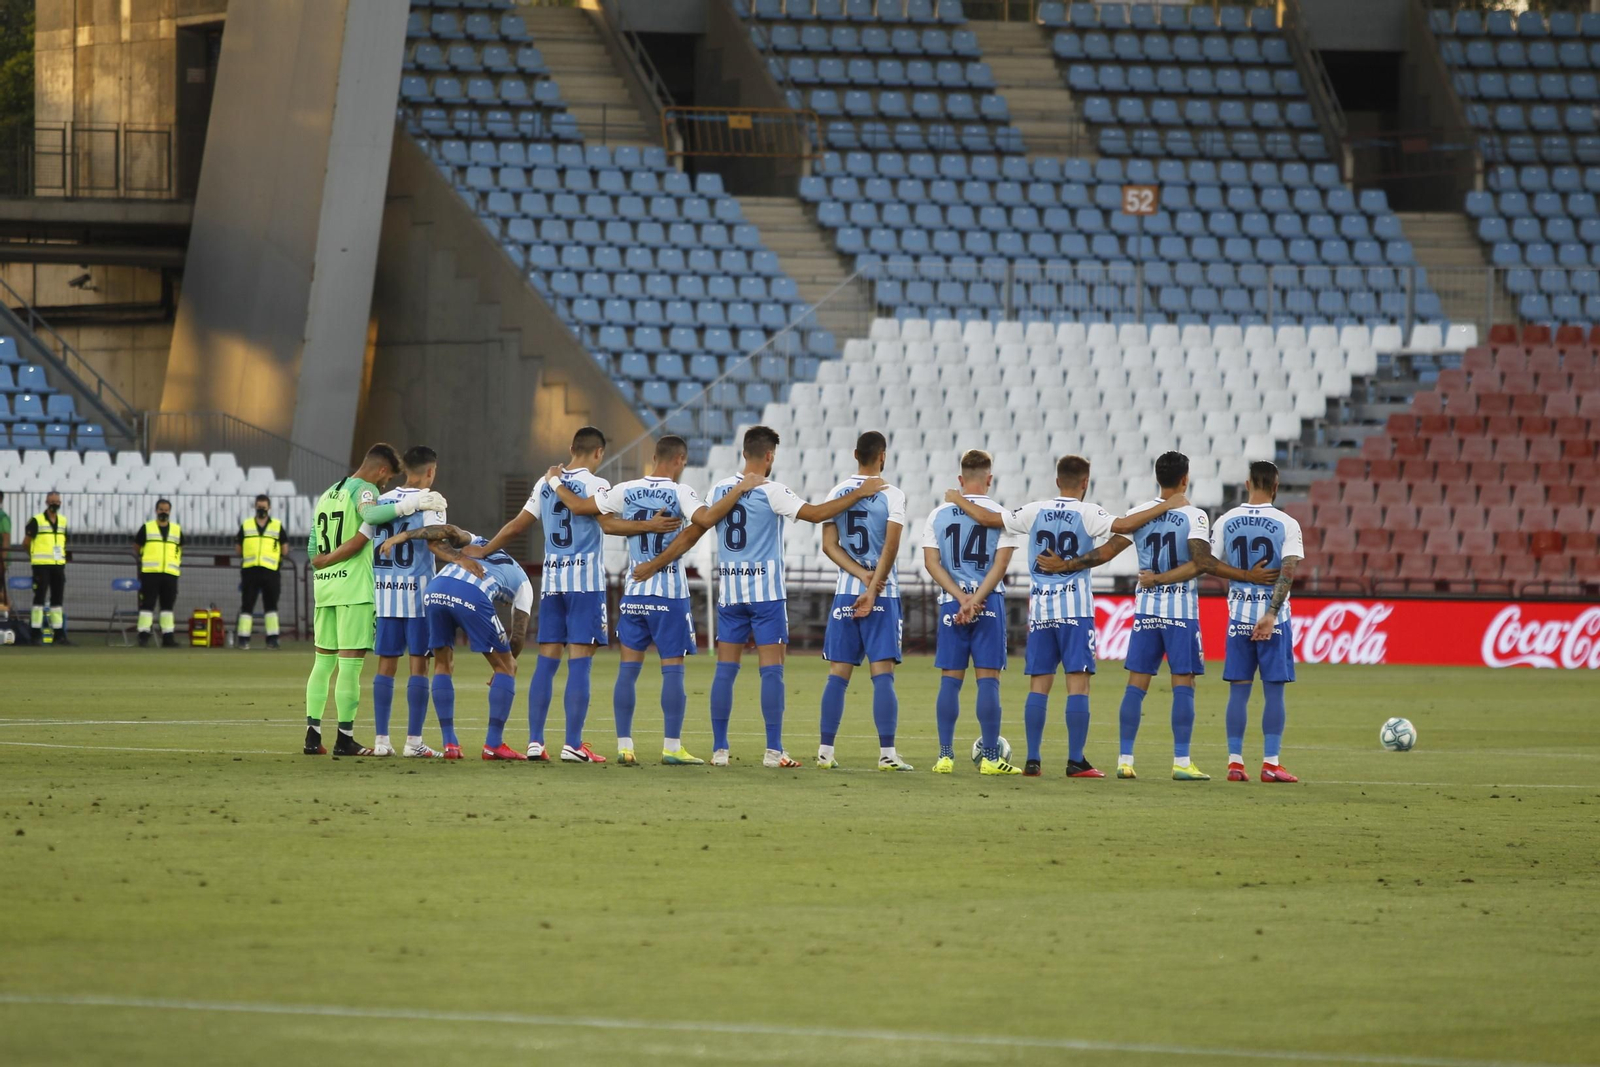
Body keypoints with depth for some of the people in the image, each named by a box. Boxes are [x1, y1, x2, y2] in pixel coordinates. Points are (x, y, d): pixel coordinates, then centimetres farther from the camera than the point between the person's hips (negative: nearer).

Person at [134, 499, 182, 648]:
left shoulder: (177, 530, 12)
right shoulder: (147, 528, 5)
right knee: (147, 604, -6)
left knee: (167, 605, 6)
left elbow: (180, 548, 22)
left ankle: (168, 636, 9)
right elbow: (137, 546, 12)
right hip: (150, 573, -3)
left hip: (170, 574, 3)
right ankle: (143, 635, -6)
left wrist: (177, 564, 11)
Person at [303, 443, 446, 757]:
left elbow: (313, 551, 20)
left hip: (324, 587, 8)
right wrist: (410, 505, -31)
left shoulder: (326, 496, 20)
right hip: (355, 588, -8)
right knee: (350, 663, -5)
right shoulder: (364, 490, -6)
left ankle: (313, 734, 8)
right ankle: (345, 739, -4)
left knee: (323, 660, 12)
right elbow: (371, 514, -30)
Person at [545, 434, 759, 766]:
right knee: (672, 669, 1)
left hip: (634, 591, 4)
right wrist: (741, 489, -19)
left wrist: (556, 482, 22)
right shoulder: (679, 493, -10)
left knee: (628, 669, 6)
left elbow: (578, 505, 4)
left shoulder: (626, 491, 2)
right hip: (669, 594, -4)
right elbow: (706, 519, -27)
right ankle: (672, 747, -1)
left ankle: (624, 746, 5)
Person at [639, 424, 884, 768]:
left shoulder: (720, 490, 6)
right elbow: (816, 513, -14)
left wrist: (654, 565, 18)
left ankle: (719, 749, 7)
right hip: (766, 591, -5)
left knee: (725, 669, 7)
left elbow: (690, 535, 9)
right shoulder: (771, 492, -10)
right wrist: (859, 494, -7)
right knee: (771, 669, -3)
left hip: (729, 591, 5)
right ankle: (773, 750, -6)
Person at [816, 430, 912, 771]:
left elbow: (829, 545, 0)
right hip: (884, 594, -3)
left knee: (838, 675, 6)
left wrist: (863, 575, -6)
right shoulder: (892, 496, -6)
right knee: (883, 675, -5)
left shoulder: (837, 493, 6)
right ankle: (887, 753, -9)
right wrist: (873, 590, -12)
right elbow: (891, 547, -14)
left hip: (846, 592, 3)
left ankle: (825, 751, 5)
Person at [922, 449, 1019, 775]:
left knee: (950, 679, 5)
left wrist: (962, 598, -6)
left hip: (950, 602, 2)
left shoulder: (938, 515, 5)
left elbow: (932, 562, -1)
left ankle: (945, 756, 4)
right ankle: (990, 758, -3)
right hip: (990, 602, -2)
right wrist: (975, 600, -12)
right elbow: (1000, 565, -9)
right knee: (988, 679, -1)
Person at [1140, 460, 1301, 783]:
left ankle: (1235, 762, 3)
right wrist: (1271, 615, -18)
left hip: (1238, 616, 2)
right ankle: (1271, 763, 0)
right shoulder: (1287, 525, -6)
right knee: (1274, 692, 2)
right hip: (1275, 617, -2)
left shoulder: (1228, 522, 1)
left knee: (1238, 690, 7)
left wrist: (1158, 579, 12)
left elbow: (1202, 565, 2)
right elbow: (1287, 572, -15)